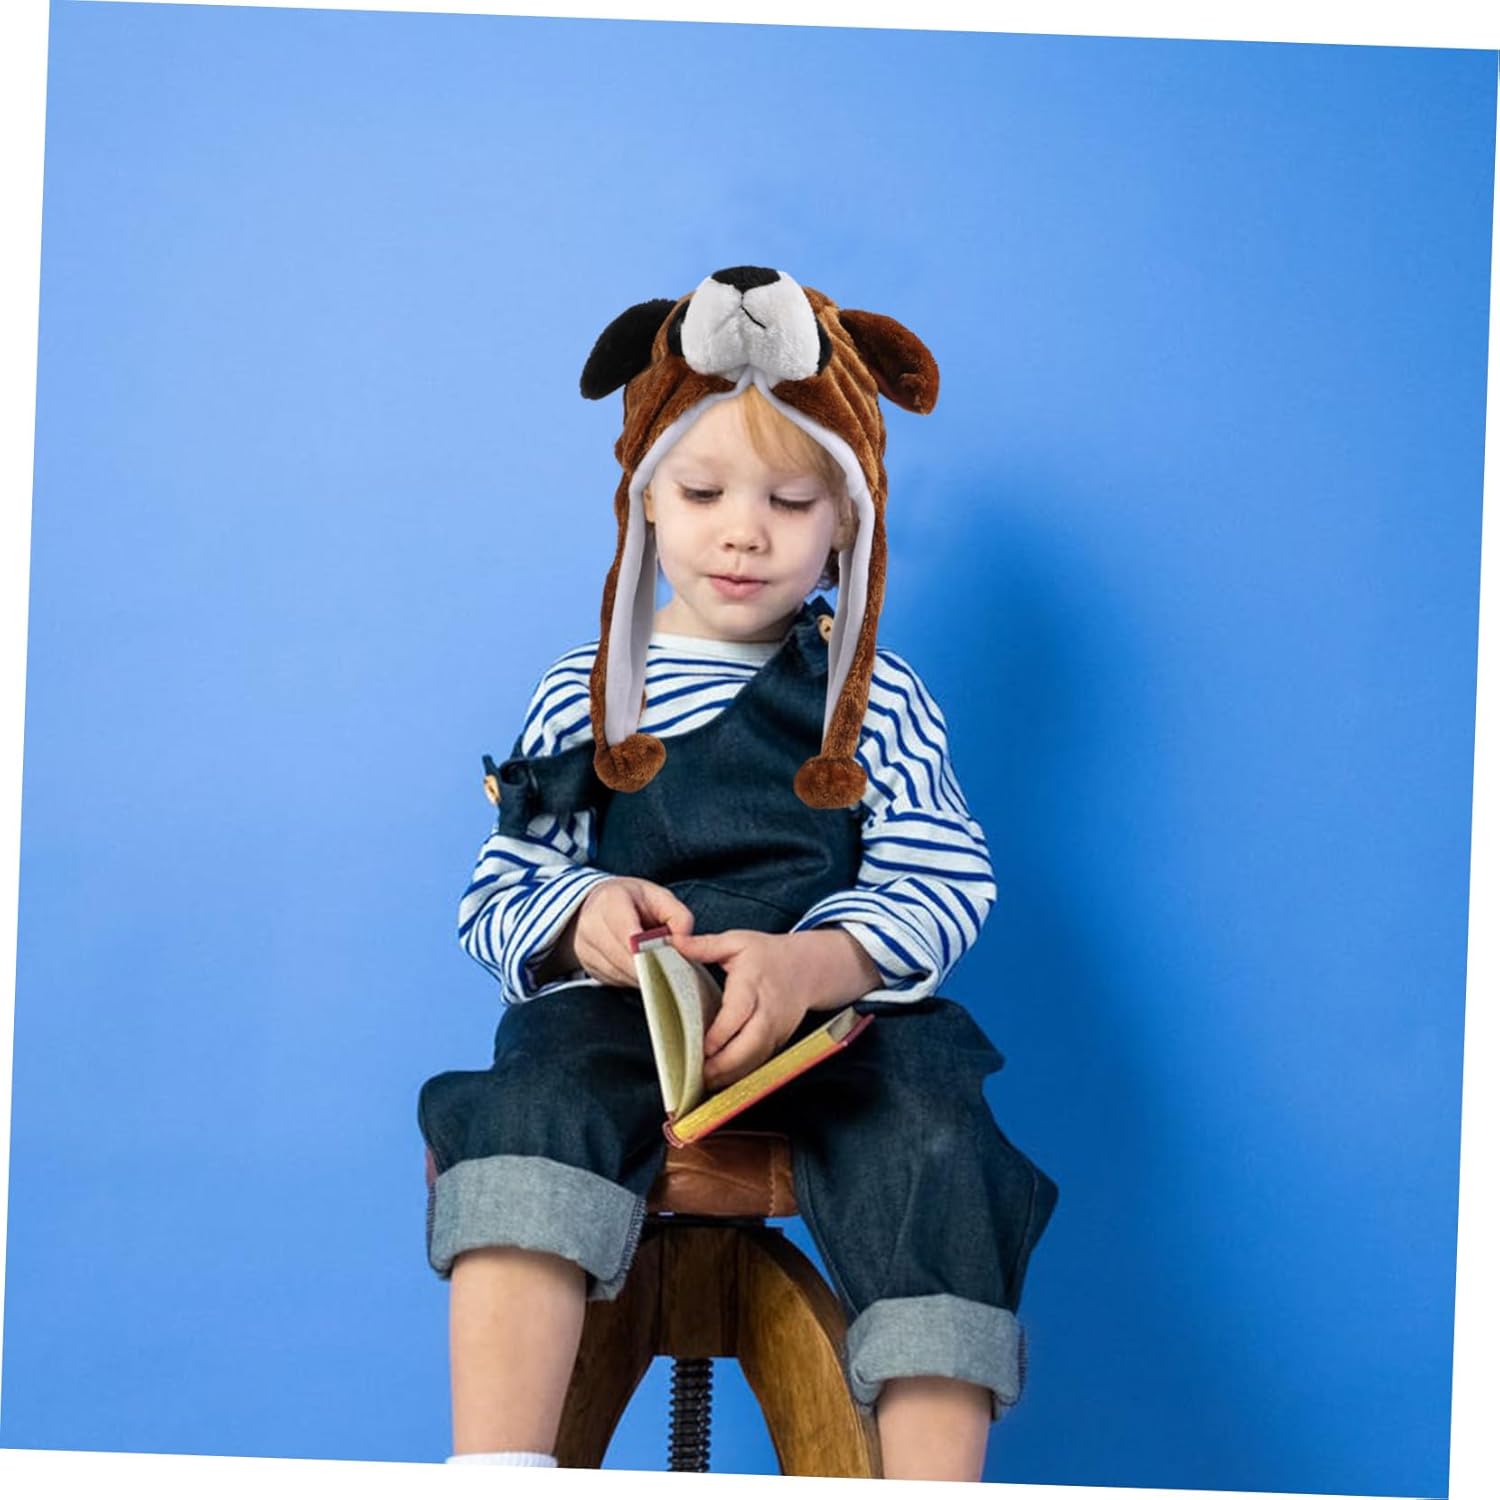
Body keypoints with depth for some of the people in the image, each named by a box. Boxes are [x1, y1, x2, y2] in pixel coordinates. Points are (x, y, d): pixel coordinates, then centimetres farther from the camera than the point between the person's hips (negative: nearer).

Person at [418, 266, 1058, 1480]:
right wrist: (579, 913, -12)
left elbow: (940, 888, 0)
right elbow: (496, 900, 13)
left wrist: (811, 962, -21)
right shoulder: (584, 695, 15)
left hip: (835, 1013, 0)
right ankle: (495, 1471, -43)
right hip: (620, 1013, 0)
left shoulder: (877, 697, 12)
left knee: (932, 1146, -31)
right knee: (542, 1102, -33)